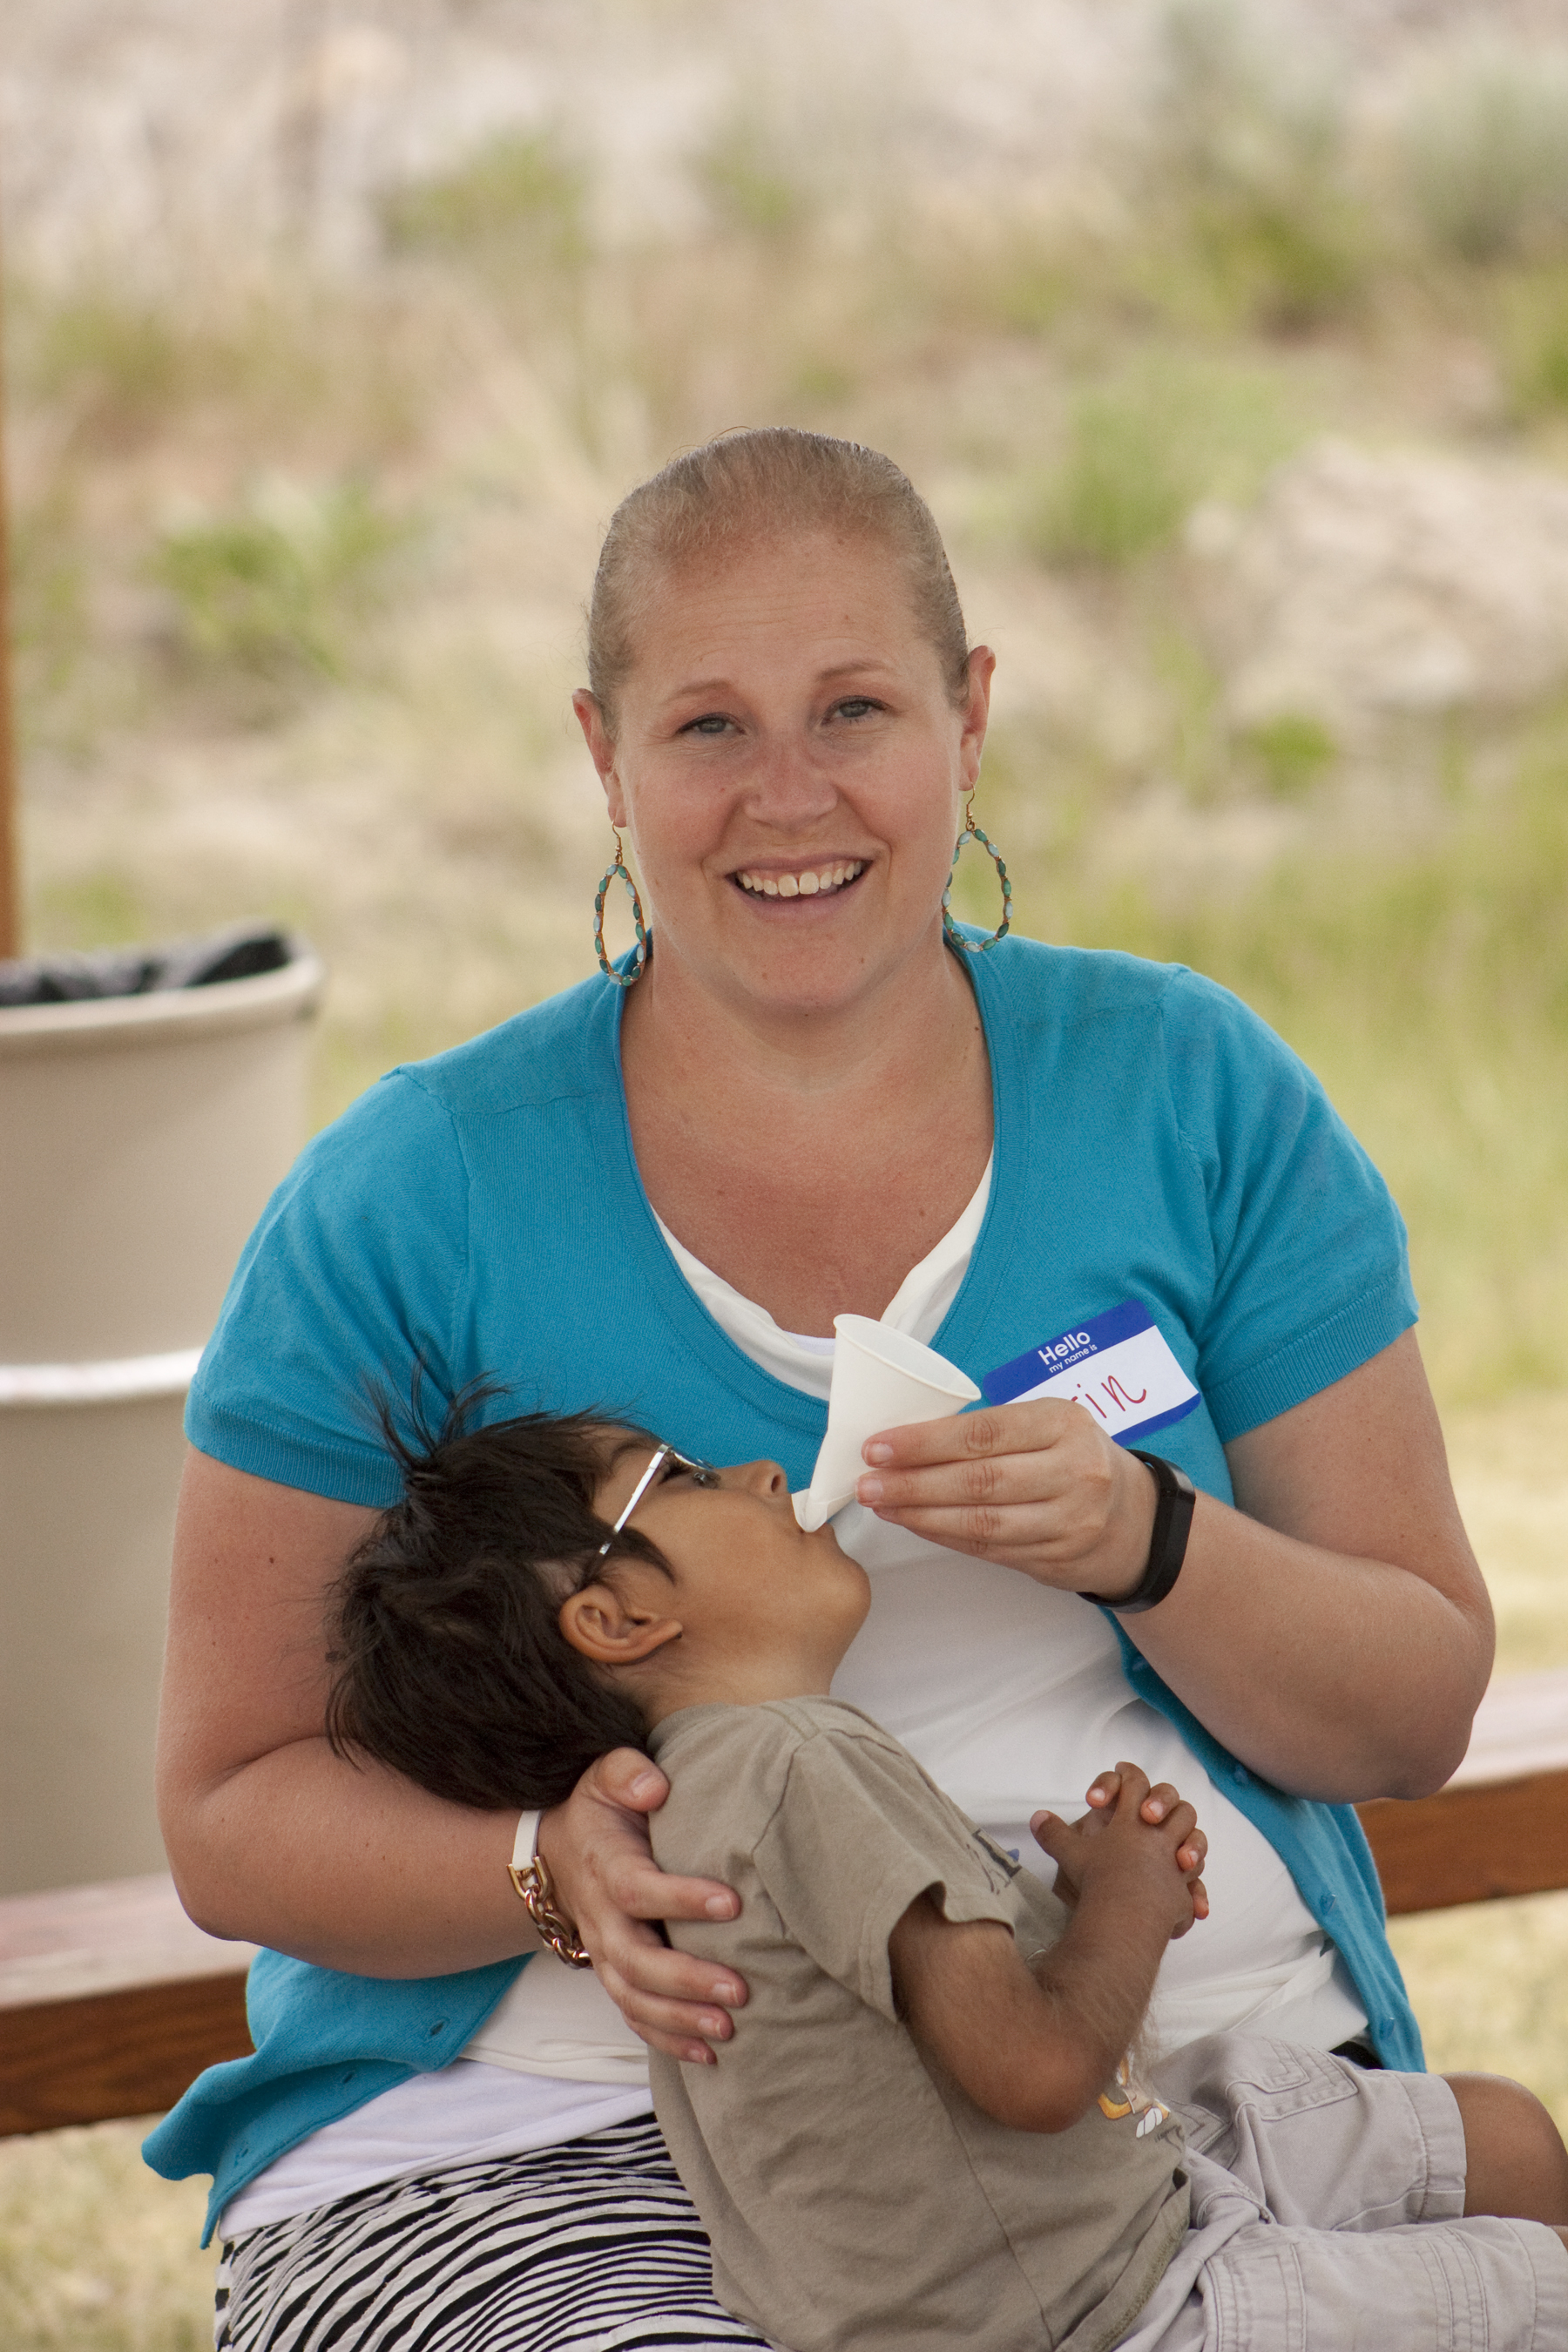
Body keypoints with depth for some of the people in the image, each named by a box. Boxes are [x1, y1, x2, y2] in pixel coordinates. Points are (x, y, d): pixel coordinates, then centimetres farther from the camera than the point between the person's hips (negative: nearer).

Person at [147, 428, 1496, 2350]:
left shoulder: (1191, 1097, 7)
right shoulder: (410, 1205, 1)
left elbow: (1417, 1713, 8)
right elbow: (235, 1813, 2)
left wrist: (1146, 1544, -13)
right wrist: (557, 1866, -18)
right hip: (568, 2112, -2)